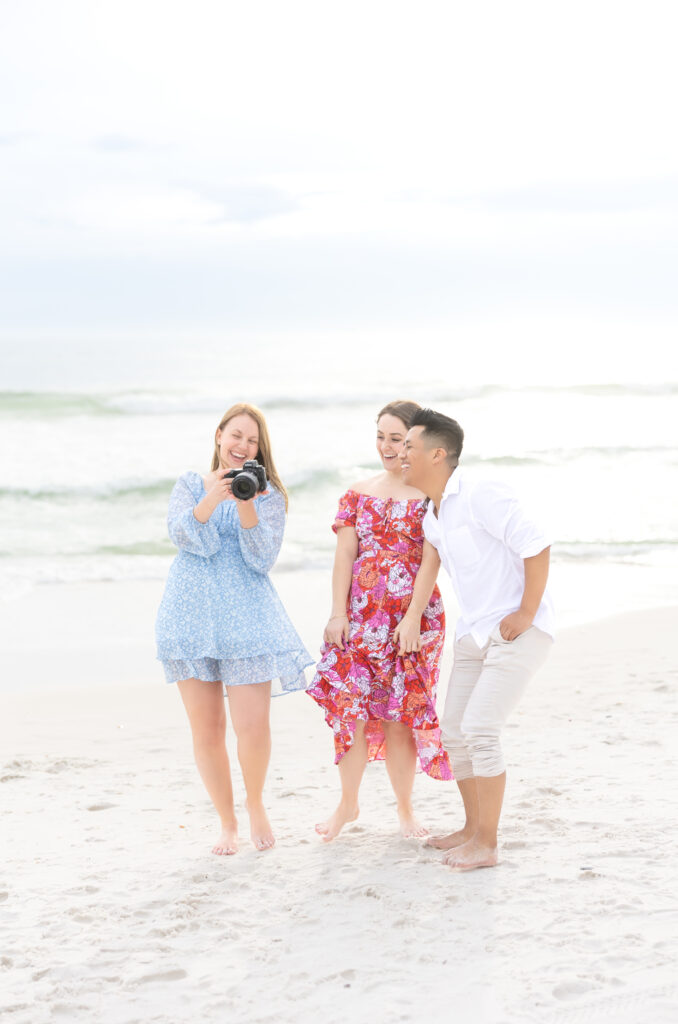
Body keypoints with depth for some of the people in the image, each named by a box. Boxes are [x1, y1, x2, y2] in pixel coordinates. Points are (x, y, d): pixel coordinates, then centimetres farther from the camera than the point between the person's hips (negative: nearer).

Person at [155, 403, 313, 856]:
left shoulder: (269, 495, 5)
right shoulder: (190, 485, 10)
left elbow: (262, 560, -6)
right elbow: (184, 535, -9)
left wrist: (247, 508, -20)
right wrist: (212, 499, -25)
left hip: (246, 616, -1)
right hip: (191, 615, 2)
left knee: (253, 726, -11)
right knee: (207, 730, 4)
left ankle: (256, 804, 18)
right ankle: (228, 823, 21)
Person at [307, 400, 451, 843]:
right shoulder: (359, 493, 10)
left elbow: (431, 560, -8)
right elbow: (345, 555, 6)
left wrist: (413, 616, -15)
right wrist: (338, 613, -3)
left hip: (411, 616, -3)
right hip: (360, 614, 3)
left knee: (399, 714, 1)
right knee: (351, 705, 0)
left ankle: (405, 807, 17)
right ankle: (348, 803, 16)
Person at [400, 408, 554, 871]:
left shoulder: (481, 496, -18)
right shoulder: (430, 520, 11)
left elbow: (537, 544, -22)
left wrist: (526, 614, -20)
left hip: (519, 631, -9)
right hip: (475, 634, 9)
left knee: (479, 728, -15)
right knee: (454, 730, 8)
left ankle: (486, 843, -5)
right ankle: (473, 828, 24)